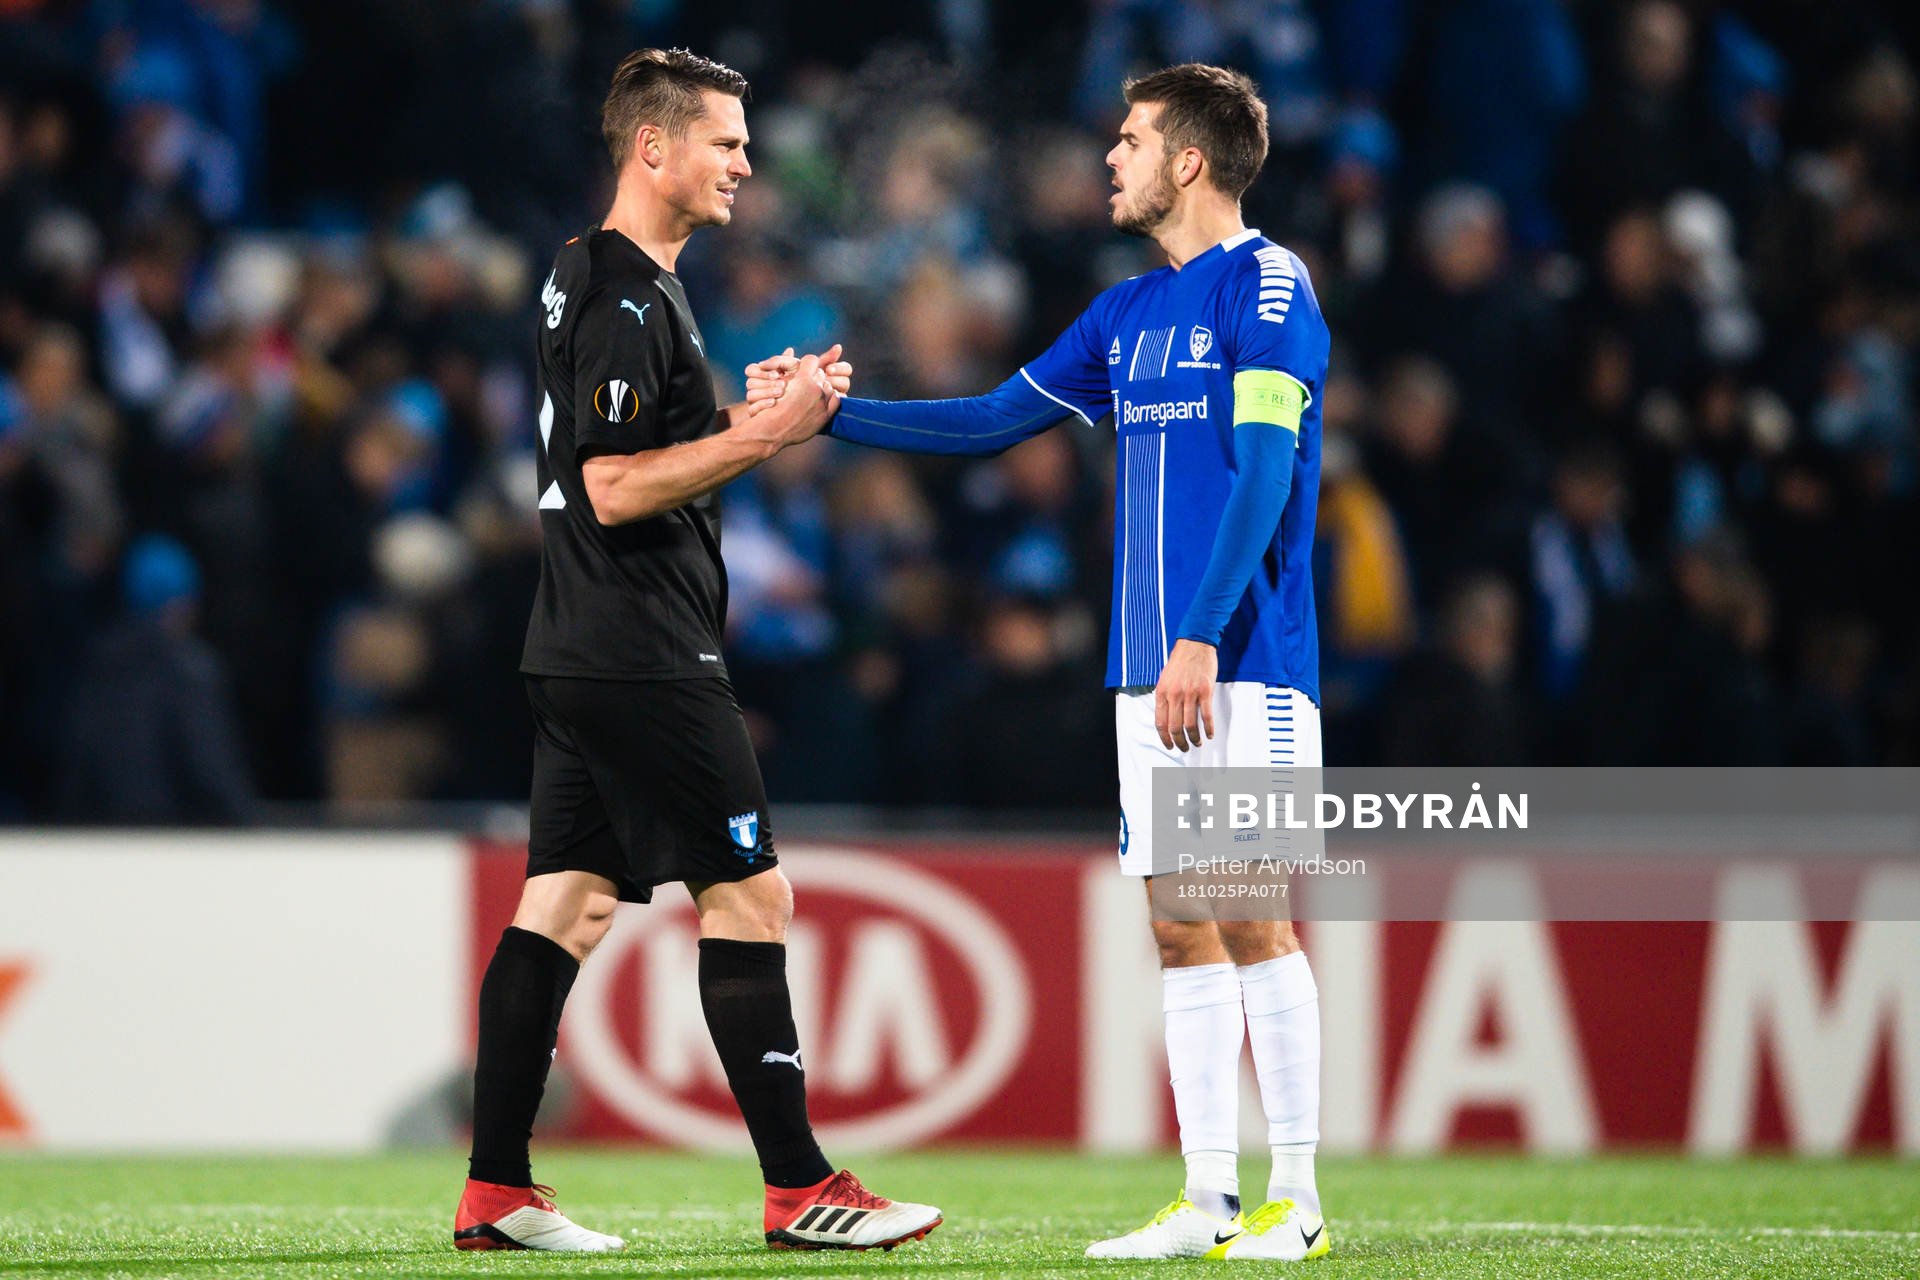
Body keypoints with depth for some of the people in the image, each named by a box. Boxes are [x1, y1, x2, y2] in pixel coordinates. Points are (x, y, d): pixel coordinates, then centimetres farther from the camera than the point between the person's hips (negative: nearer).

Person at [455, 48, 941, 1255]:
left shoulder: (593, 282, 17)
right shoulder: (627, 298, -15)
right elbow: (615, 487, -21)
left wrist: (758, 411, 15)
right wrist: (765, 434, -19)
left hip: (583, 656, 10)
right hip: (643, 656, -10)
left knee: (567, 903, 7)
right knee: (749, 894, -5)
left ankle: (497, 1189, 6)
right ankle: (799, 1187, -2)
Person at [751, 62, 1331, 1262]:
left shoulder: (1266, 285, -7)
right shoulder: (1129, 312, 17)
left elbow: (1264, 471, -15)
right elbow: (994, 419, 25)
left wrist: (1202, 637, -22)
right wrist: (832, 410, 22)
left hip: (1243, 667, -8)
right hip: (1150, 670, 8)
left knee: (1252, 916, -9)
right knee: (1182, 927, 5)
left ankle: (1295, 1203, -5)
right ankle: (1210, 1198, 7)